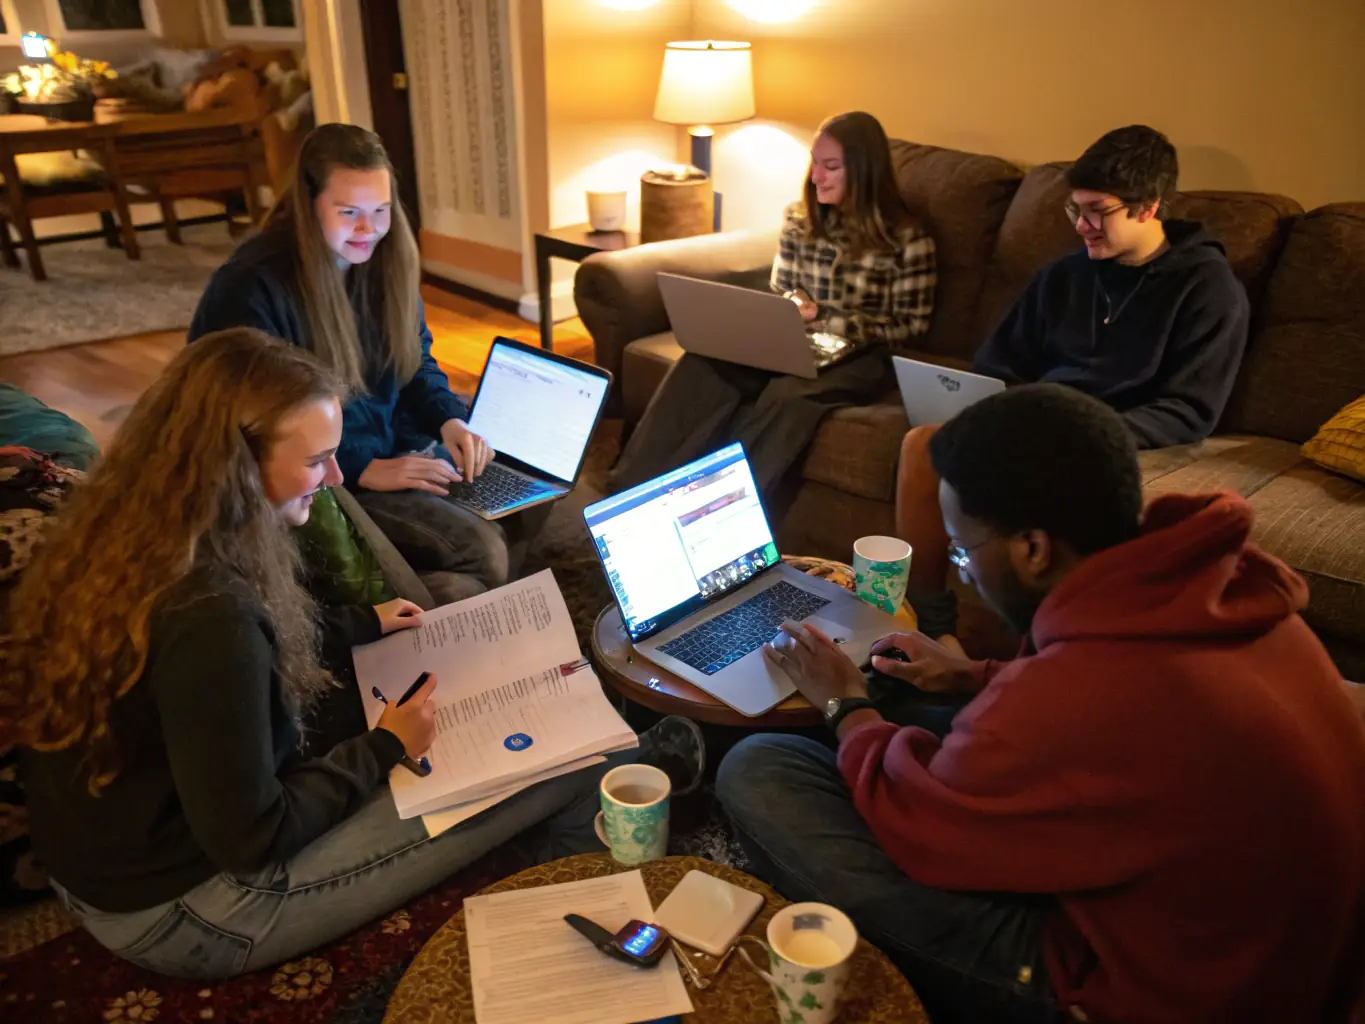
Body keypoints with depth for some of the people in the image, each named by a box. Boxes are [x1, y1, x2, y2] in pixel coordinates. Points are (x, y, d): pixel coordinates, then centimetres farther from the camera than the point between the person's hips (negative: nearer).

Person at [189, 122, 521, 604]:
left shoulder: (383, 260, 3)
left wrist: (450, 419, -5)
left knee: (543, 510, -5)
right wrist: (363, 470, -21)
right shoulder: (250, 289, -18)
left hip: (405, 451, 8)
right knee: (484, 553, -24)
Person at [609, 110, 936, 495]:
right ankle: (637, 489, -36)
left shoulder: (906, 238, -2)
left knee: (789, 395, -40)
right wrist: (794, 307, -5)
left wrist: (827, 323, -12)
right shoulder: (800, 219, 12)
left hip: (858, 354, -4)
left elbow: (910, 324, -2)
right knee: (704, 364, -30)